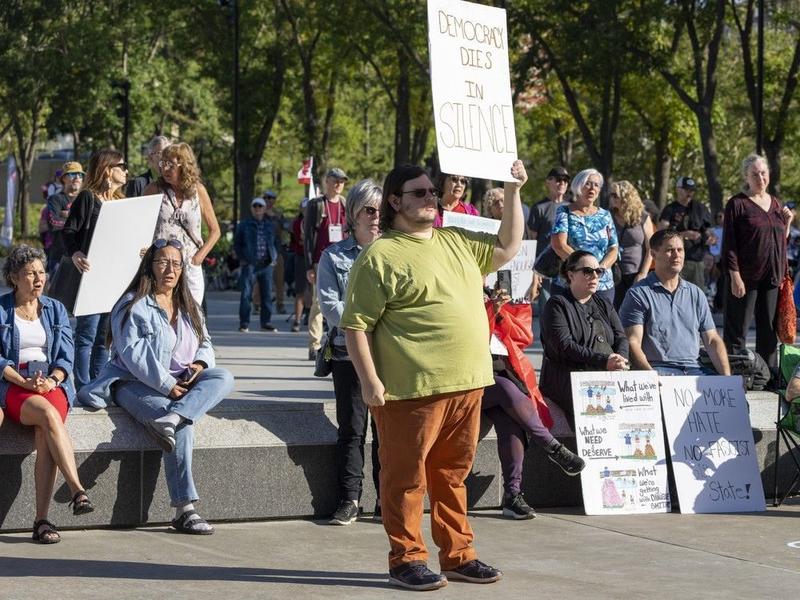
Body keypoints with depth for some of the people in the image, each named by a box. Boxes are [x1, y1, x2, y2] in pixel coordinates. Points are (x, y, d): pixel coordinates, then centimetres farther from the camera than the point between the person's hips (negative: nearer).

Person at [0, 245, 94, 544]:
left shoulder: (55, 309, 17)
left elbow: (65, 356, 10)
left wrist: (52, 380, -11)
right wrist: (25, 382, -16)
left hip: (52, 383, 2)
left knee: (45, 435, -30)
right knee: (48, 415, -36)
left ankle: (41, 520, -34)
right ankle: (77, 491, -43)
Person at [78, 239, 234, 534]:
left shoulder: (188, 306, 20)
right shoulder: (133, 306, -3)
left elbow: (205, 343, 21)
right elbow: (134, 354, -14)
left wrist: (200, 363, -4)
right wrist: (167, 386, -21)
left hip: (179, 383, 7)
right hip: (135, 385, -7)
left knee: (223, 377, -21)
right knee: (183, 425, -33)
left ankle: (170, 419, -42)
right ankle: (184, 510, -37)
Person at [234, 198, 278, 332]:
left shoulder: (270, 225, 15)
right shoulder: (244, 225, 6)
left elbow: (275, 243, 24)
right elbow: (237, 243, 9)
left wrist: (274, 257, 9)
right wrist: (242, 259, -2)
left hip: (266, 264, 3)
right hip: (249, 264, -3)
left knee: (267, 294, 6)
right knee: (246, 294, -7)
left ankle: (266, 322, 14)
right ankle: (244, 323, -4)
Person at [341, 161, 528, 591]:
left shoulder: (457, 242, 16)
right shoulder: (380, 257, -7)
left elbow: (507, 247, 27)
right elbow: (356, 325, -9)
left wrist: (512, 192, 17)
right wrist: (370, 381, -15)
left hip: (467, 384, 7)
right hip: (412, 390, -7)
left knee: (452, 475, 15)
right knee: (407, 478, 1)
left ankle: (457, 555, 23)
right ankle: (406, 560, 9)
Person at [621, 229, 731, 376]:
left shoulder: (696, 294, 19)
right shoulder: (638, 294, 3)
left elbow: (712, 340, 16)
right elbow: (633, 343, -6)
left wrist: (726, 377, -1)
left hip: (693, 368, 5)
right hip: (658, 368, -5)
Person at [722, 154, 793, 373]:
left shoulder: (775, 203, 14)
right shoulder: (737, 204, -5)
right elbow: (729, 245, -9)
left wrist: (788, 222, 4)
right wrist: (735, 277, -16)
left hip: (772, 277, 6)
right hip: (746, 277, -6)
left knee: (770, 329, 10)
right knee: (738, 329, -1)